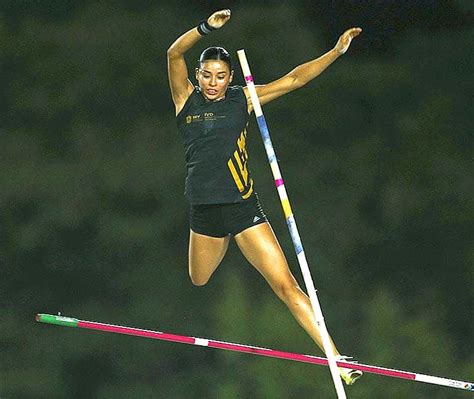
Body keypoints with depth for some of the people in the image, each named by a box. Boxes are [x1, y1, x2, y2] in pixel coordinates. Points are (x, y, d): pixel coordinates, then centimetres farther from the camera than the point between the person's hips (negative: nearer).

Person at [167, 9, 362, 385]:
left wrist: (336, 52, -3)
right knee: (198, 284, 15)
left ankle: (335, 358, -15)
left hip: (244, 209, -2)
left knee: (286, 285, -10)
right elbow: (174, 54, -13)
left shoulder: (242, 100, 4)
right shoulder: (187, 100, 3)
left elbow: (294, 79, 4)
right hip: (204, 212, 2)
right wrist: (207, 28, -28)